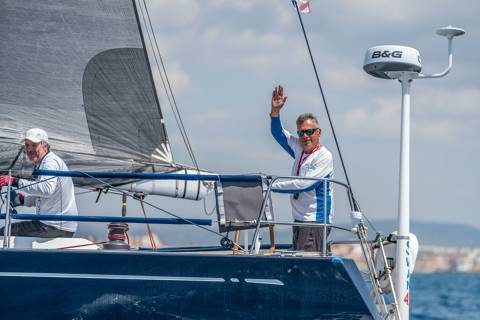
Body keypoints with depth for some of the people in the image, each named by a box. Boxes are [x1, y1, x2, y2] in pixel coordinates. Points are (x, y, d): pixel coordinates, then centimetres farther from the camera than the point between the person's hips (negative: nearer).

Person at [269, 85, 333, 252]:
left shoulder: (324, 156, -11)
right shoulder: (299, 149, 13)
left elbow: (304, 184, -18)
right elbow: (278, 133, 22)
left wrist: (273, 185, -13)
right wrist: (275, 111, 5)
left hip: (315, 221, -8)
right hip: (299, 220, 8)